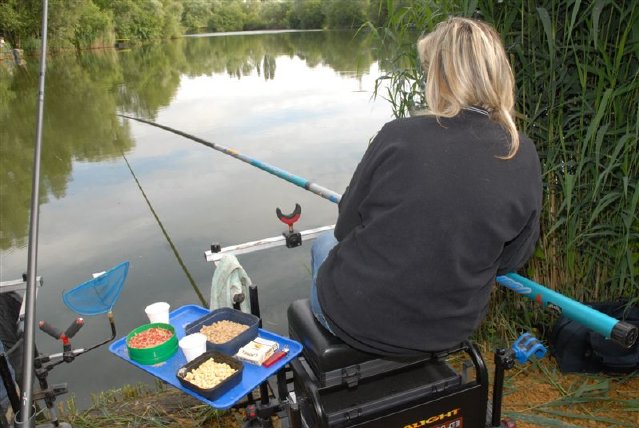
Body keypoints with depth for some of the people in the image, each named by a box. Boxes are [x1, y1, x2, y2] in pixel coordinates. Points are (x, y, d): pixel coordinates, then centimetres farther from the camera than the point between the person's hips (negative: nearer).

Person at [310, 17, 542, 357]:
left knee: (325, 245, 30)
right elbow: (512, 259, 0)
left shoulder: (398, 136, -21)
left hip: (358, 319, -4)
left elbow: (346, 228, -8)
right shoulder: (524, 158, -11)